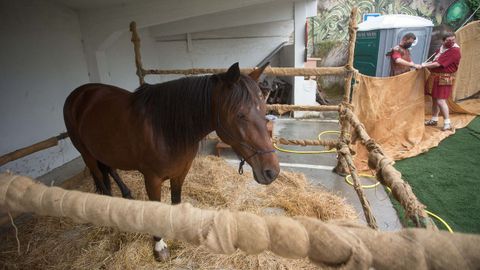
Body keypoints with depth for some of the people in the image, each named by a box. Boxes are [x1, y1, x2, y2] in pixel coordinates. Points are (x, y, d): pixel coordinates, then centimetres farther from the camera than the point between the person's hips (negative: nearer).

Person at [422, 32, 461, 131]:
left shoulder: (454, 50, -17)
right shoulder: (442, 47, 8)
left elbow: (438, 64, -23)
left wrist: (424, 65, -15)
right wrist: (427, 64, 3)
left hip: (444, 79, -8)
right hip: (435, 76, 8)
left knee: (440, 101, -10)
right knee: (434, 99, 15)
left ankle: (447, 123, 0)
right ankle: (434, 119, 27)